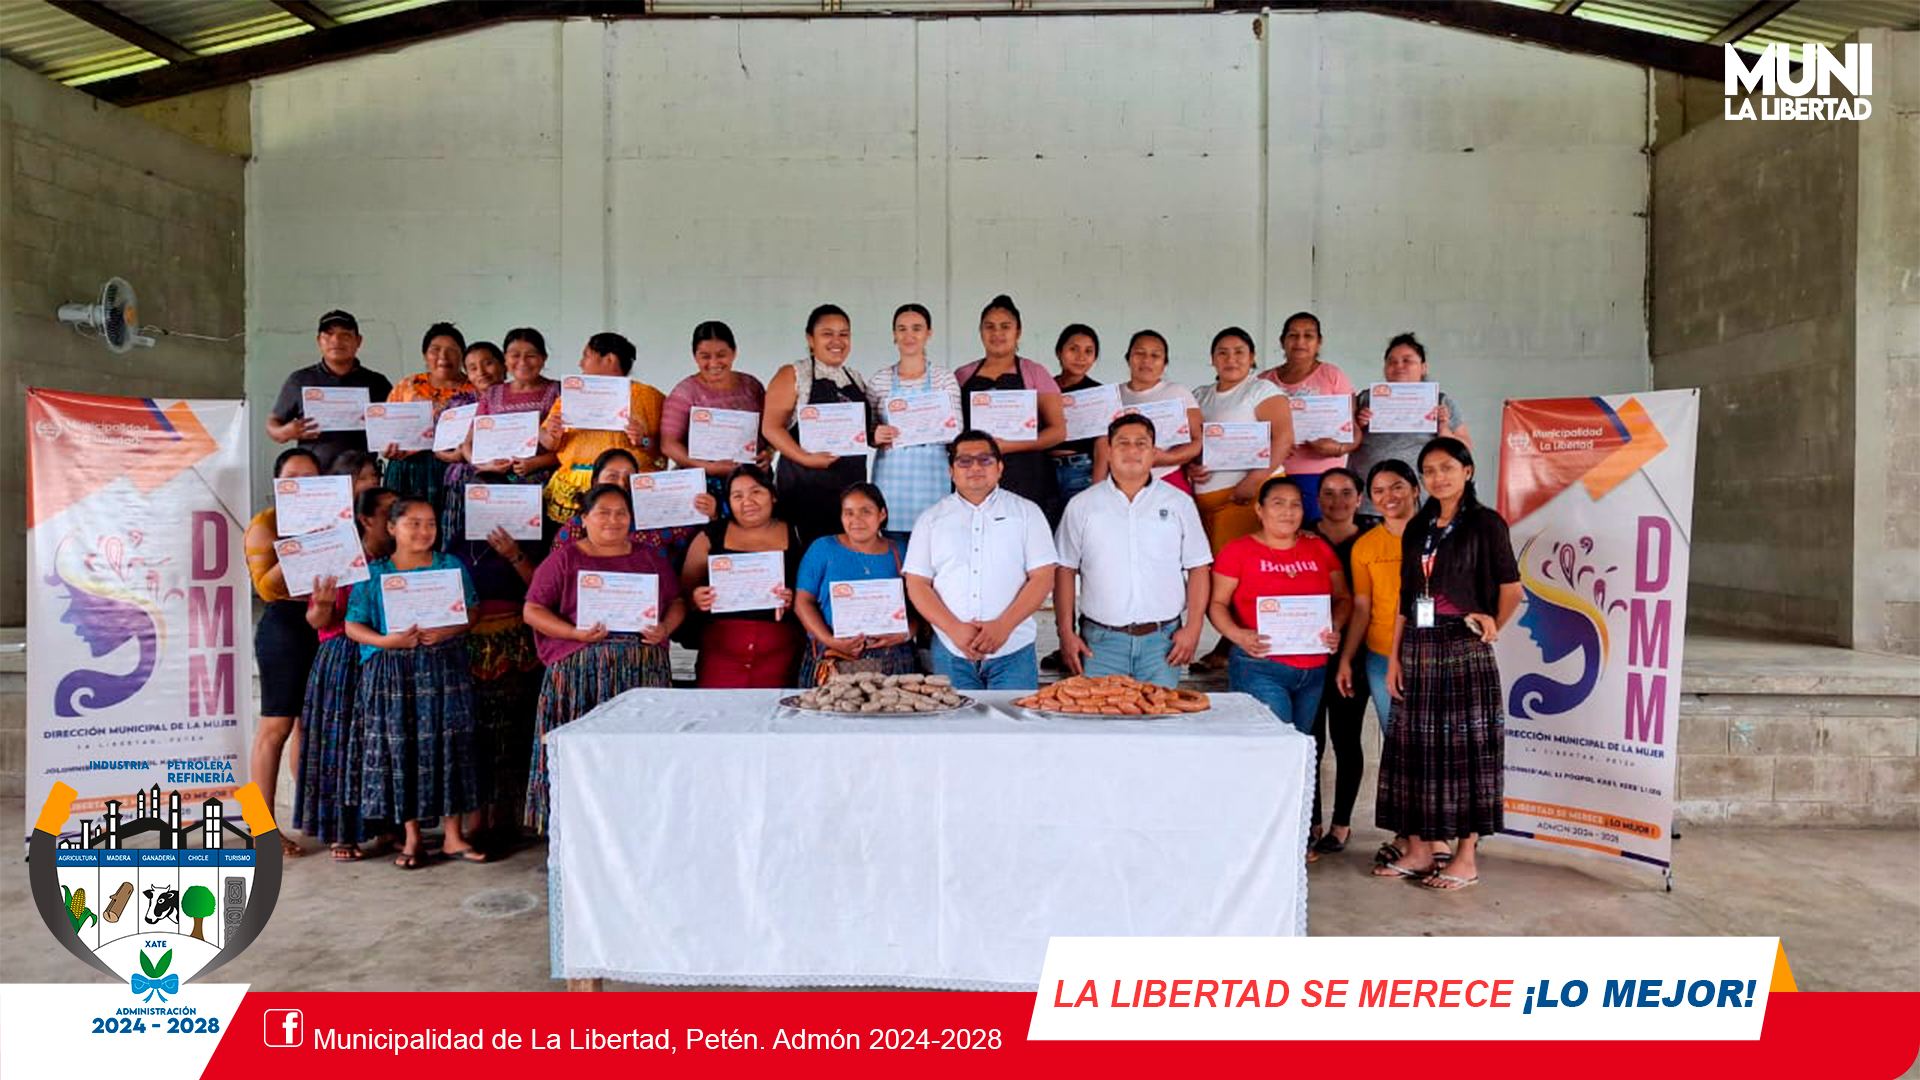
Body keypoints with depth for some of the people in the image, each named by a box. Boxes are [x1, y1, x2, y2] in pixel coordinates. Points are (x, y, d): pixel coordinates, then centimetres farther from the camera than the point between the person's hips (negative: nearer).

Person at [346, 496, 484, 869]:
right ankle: (411, 836, 16)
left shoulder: (452, 566, 6)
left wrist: (447, 631, -14)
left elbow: (471, 613, 5)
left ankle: (454, 835, 10)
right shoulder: (373, 573, 2)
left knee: (449, 746, 1)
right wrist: (387, 641, -16)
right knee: (399, 749, 2)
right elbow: (353, 625, 1)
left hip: (444, 669, 1)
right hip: (392, 672, 0)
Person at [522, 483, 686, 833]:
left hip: (643, 670, 3)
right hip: (581, 671, -2)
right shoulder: (564, 559, 7)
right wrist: (575, 633, -13)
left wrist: (665, 628, -3)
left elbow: (677, 601, 19)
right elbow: (533, 610, 2)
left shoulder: (650, 558, 17)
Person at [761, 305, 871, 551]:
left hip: (853, 483, 5)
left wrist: (876, 436, 6)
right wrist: (805, 458, -18)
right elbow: (771, 427, -7)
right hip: (805, 483, -5)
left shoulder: (856, 379, 19)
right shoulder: (793, 375, 1)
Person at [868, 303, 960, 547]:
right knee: (895, 550, 0)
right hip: (891, 474, 1)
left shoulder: (944, 377, 5)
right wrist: (876, 437, -10)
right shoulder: (880, 380, 9)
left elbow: (956, 431, -2)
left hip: (931, 474, -1)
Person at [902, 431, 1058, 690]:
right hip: (951, 652, 1)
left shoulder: (1026, 511, 8)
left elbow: (1043, 577, 0)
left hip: (1013, 651, -1)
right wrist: (954, 629, -10)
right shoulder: (931, 519, 12)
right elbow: (916, 584, 5)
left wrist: (1003, 626, -12)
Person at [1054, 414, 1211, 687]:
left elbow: (1198, 568, 7)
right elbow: (1065, 570, 6)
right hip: (1101, 640, 0)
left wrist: (1192, 628, -2)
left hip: (1162, 638, 1)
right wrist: (1066, 632, -1)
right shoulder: (1081, 506, 7)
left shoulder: (1179, 503, 8)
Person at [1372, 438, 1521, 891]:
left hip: (1464, 650, -5)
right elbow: (1405, 598, 13)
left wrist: (1493, 628, -8)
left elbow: (1511, 588, -1)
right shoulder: (1417, 528, 14)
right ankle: (1418, 850, 15)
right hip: (1418, 649, 6)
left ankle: (1467, 857, 6)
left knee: (1466, 746, -2)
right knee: (1414, 745, 6)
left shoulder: (1485, 523, -1)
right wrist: (1394, 657, 8)